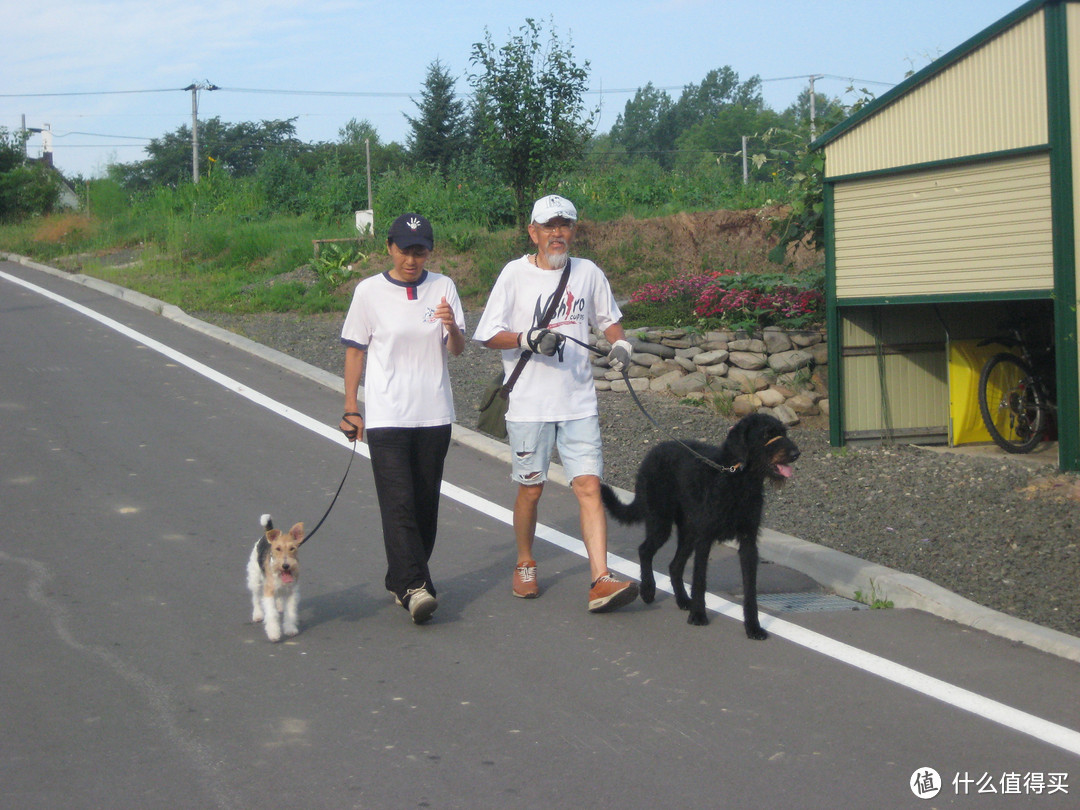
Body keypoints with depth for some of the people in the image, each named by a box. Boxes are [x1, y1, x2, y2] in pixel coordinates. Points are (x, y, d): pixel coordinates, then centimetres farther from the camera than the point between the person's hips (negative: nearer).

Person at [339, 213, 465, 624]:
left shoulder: (443, 287, 5)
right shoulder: (369, 292, 0)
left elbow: (458, 349, 4)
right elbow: (355, 350, 6)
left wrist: (452, 327, -18)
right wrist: (351, 408, 5)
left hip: (434, 415, 3)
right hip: (386, 416, -3)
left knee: (425, 504, 8)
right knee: (399, 503, -13)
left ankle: (401, 580, 21)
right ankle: (413, 587, -18)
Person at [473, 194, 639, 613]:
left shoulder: (588, 273, 8)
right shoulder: (515, 273, -1)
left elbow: (608, 318, 22)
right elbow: (489, 335, -2)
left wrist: (619, 343, 2)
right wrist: (529, 339, -18)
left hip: (579, 401, 2)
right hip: (529, 402, -2)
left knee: (589, 486, -8)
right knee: (530, 489, 7)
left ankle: (601, 581, -13)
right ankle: (525, 565, 30)